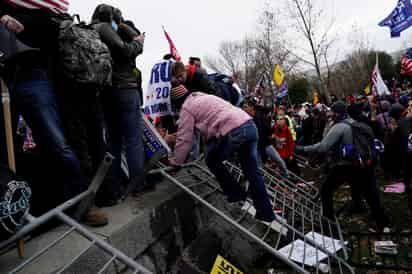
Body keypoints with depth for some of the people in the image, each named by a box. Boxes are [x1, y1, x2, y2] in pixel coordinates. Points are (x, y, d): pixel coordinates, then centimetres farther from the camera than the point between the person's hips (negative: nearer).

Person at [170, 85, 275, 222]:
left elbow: (184, 139, 6)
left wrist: (176, 162, 19)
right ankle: (266, 212, 22)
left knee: (212, 161, 17)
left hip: (233, 132, -8)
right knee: (252, 171, 15)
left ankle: (235, 193, 22)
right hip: (250, 125, 9)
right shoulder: (203, 97, 33)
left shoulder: (186, 108, 7)